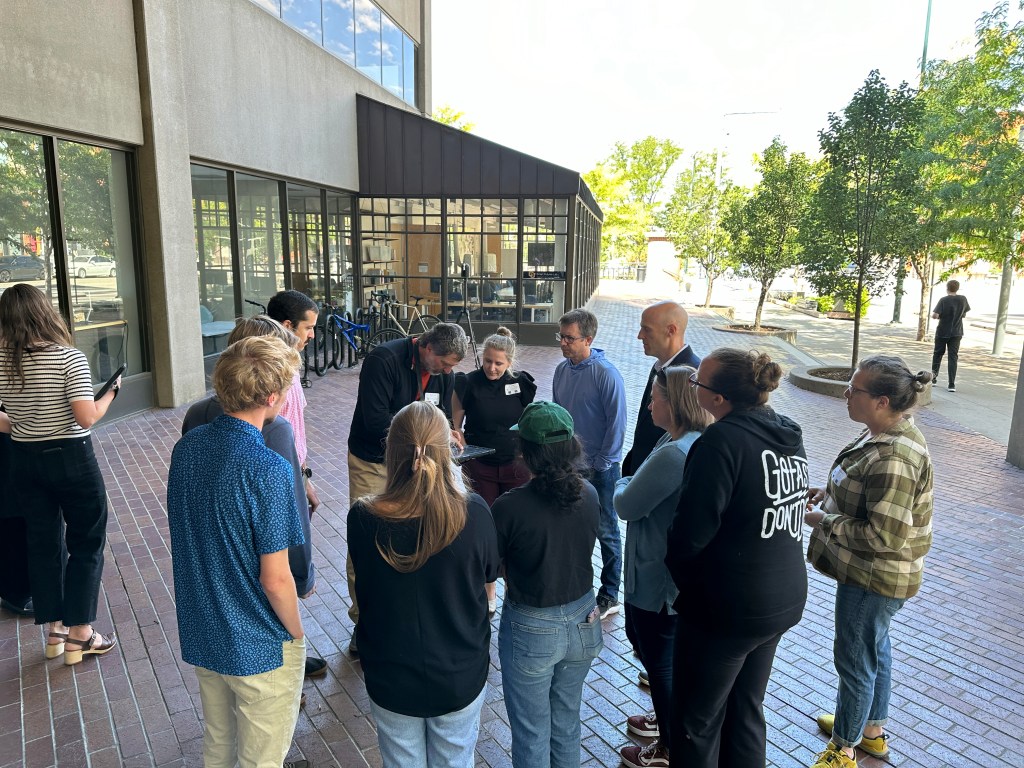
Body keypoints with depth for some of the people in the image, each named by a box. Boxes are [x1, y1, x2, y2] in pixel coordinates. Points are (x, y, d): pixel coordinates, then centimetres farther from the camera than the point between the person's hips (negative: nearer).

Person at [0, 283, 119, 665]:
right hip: (71, 460, -5)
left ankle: (54, 632, 27)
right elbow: (86, 418, -21)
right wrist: (111, 391, -5)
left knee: (43, 545, 16)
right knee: (86, 545, 10)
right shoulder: (69, 358, -17)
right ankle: (80, 634, 15)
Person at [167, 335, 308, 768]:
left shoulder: (186, 447, -7)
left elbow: (184, 537, 6)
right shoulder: (268, 471, -29)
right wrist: (297, 634, -6)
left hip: (200, 634, 6)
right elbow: (275, 580, -23)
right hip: (259, 649, -6)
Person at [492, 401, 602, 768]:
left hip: (531, 630, -4)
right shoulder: (590, 495, -12)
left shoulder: (509, 508, -26)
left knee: (531, 731, 18)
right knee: (566, 721, 26)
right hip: (582, 623, 5)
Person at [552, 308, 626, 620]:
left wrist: (600, 464, -13)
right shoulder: (562, 370, 1)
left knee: (605, 531, 9)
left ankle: (609, 596, 23)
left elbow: (617, 422, -16)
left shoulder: (606, 374, -18)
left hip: (599, 468, -6)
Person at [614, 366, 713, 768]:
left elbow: (627, 506, -21)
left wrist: (622, 485, -2)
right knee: (659, 652, 28)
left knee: (659, 662, 11)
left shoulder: (674, 453, -31)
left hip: (657, 580, -9)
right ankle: (668, 718, 49)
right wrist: (633, 486, -8)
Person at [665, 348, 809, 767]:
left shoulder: (723, 440, -25)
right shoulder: (789, 435, 1)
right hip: (784, 601, 8)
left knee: (697, 721, 12)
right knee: (747, 710, 24)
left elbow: (691, 532, -24)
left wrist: (678, 572, -3)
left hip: (727, 608, -8)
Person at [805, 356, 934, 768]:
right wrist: (830, 491, 1)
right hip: (871, 572, 10)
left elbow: (882, 536, -30)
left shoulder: (893, 459, -32)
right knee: (875, 647, 25)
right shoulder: (886, 431, -1)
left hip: (874, 578, -10)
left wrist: (823, 521, -20)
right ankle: (873, 729, 47)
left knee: (854, 659, 9)